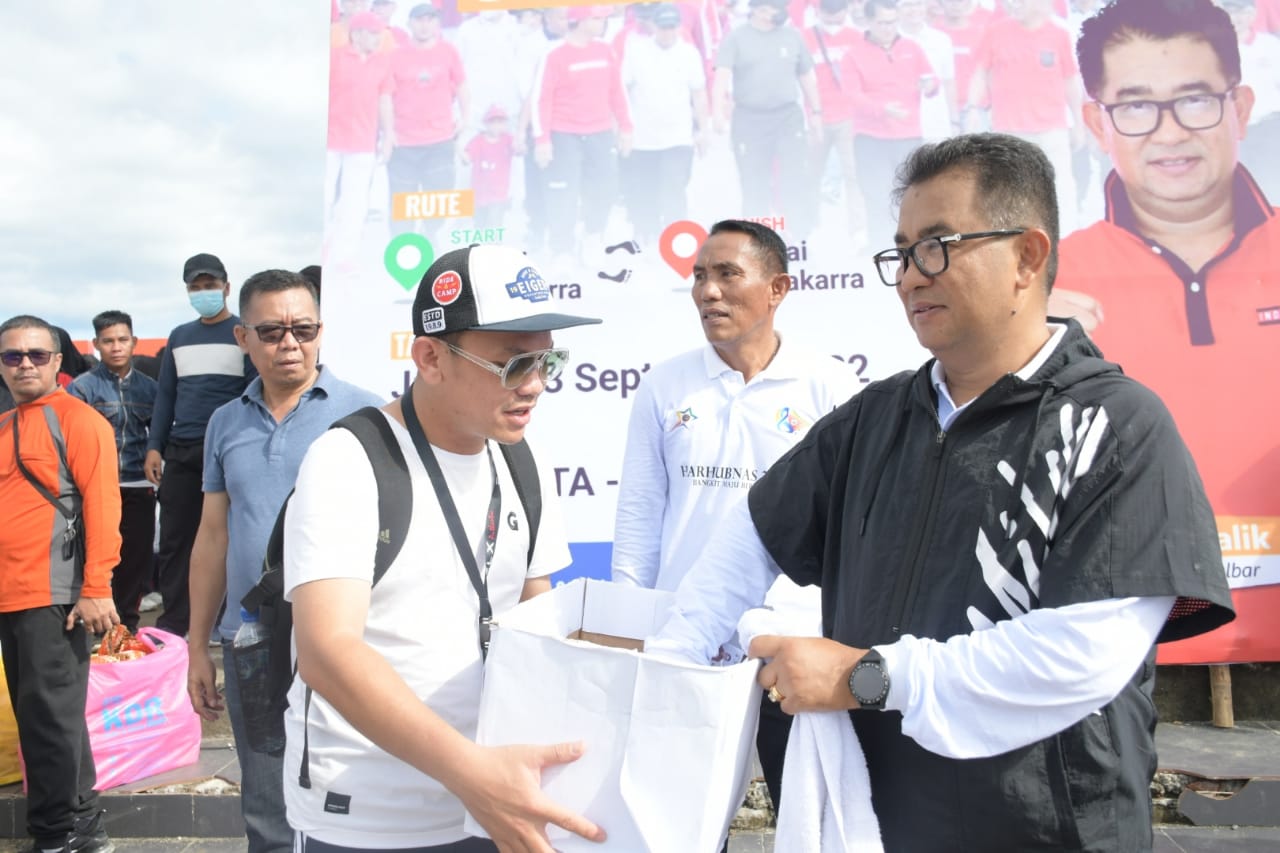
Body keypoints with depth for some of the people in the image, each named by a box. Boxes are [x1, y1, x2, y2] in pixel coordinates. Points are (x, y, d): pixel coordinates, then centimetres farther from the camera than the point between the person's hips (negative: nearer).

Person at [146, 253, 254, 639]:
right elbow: (165, 394, 17)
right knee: (173, 540, 5)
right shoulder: (179, 336, 16)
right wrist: (154, 447, 8)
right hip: (180, 452, 5)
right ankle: (172, 625, 13)